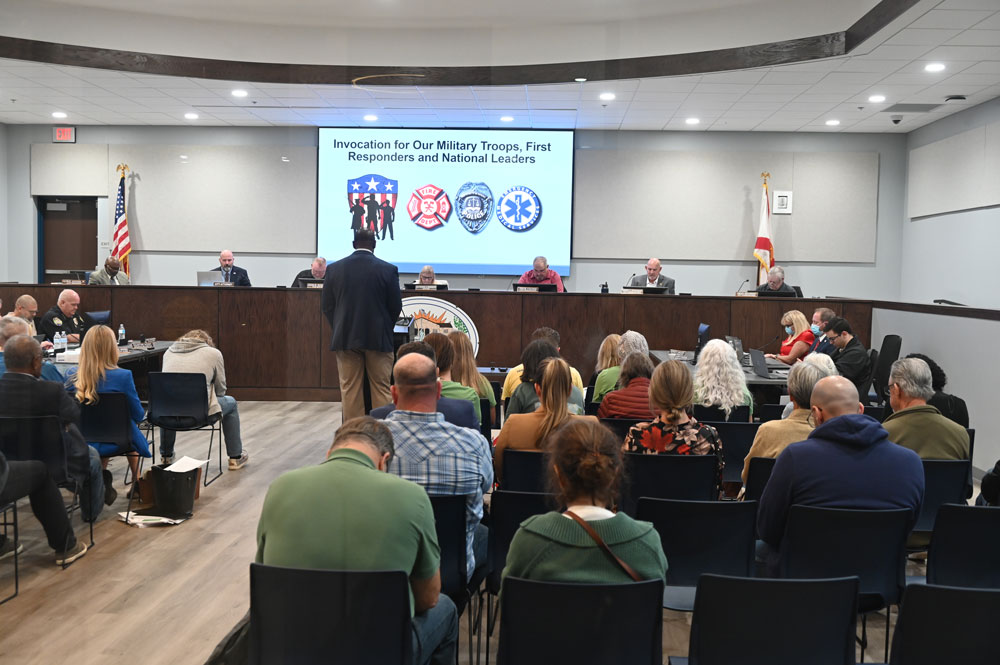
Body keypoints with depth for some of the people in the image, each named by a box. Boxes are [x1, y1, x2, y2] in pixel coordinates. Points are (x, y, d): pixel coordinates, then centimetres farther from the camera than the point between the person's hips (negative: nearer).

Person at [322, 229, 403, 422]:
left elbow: (327, 307, 3)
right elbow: (395, 306, -1)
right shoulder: (388, 269, -5)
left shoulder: (334, 269, 1)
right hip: (378, 338, -2)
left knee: (350, 389, 8)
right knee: (381, 389, 6)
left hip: (345, 338, 2)